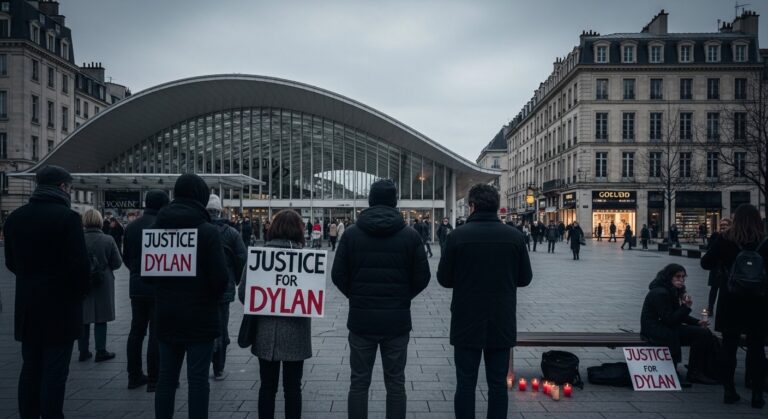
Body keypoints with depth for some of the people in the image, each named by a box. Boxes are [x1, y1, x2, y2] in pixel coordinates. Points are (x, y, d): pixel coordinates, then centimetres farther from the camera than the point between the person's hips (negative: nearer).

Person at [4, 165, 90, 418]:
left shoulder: (15, 217, 6)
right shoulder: (67, 217, -15)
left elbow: (11, 262, 10)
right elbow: (80, 263, -17)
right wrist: (79, 292, 0)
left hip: (27, 305, 6)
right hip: (60, 305, -6)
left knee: (30, 368, 16)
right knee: (55, 371, 1)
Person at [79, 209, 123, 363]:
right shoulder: (108, 240, -12)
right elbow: (117, 263, -8)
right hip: (103, 284, -1)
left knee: (84, 319, 12)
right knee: (100, 319, 7)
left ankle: (83, 351, 19)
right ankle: (101, 351, 11)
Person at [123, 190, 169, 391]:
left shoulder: (131, 227, 7)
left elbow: (126, 257, 13)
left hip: (136, 286, 7)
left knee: (136, 330, 15)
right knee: (156, 332, -1)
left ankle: (134, 375, 23)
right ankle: (154, 379, 3)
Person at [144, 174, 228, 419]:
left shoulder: (158, 228, 2)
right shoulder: (207, 231, -14)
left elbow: (147, 274, 7)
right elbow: (220, 277, -16)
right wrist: (212, 299, 3)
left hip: (166, 315, 5)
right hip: (199, 316, -5)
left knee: (166, 376, 14)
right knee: (198, 379, 2)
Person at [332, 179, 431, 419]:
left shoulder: (351, 233, -3)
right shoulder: (410, 235, -4)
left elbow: (338, 275, -2)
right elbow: (422, 277, -2)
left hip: (361, 318, 1)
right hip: (397, 320, 0)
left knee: (359, 383, 11)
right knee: (395, 384, 10)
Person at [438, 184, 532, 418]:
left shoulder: (458, 236, -11)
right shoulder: (515, 236, -4)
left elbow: (444, 279, -6)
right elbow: (524, 278, 4)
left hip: (467, 322, -2)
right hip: (502, 324, 2)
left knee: (466, 383, 8)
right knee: (498, 384, 11)